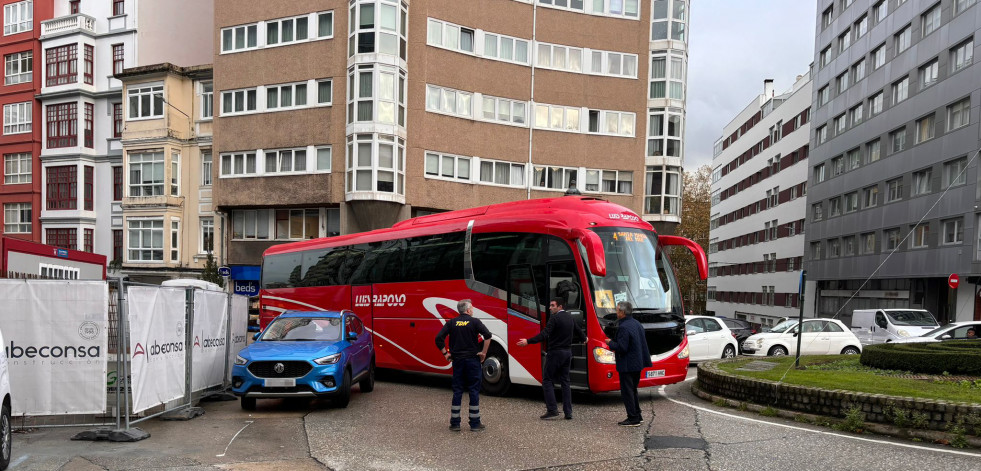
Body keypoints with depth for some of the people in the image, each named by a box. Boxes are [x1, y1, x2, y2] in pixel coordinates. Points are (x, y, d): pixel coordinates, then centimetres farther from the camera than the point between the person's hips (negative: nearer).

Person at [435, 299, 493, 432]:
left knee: (457, 391, 8)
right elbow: (488, 335, -17)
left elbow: (439, 338, 0)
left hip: (457, 360, 3)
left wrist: (445, 353, 7)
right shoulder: (474, 321, -4)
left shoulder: (451, 322, 5)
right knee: (474, 391, 4)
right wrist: (484, 352, -9)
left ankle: (454, 423, 10)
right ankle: (475, 423, 7)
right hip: (472, 360, -3)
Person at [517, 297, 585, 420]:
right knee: (565, 381, 11)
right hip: (567, 352, 8)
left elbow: (544, 335, -23)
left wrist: (528, 341, -26)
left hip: (555, 353, -8)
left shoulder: (554, 318, -13)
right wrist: (584, 339, 46)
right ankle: (568, 412, 9)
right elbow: (578, 331, 23)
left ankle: (552, 410, -7)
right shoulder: (570, 317, 11)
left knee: (547, 381, 0)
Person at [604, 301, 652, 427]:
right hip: (638, 363, 10)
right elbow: (641, 344, 16)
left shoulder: (623, 327, -20)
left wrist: (610, 343, -7)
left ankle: (633, 419, 1)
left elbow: (622, 347, -23)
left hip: (627, 365, -10)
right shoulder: (637, 324, 10)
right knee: (633, 390, 20)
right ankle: (637, 416, 27)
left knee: (627, 392, -2)